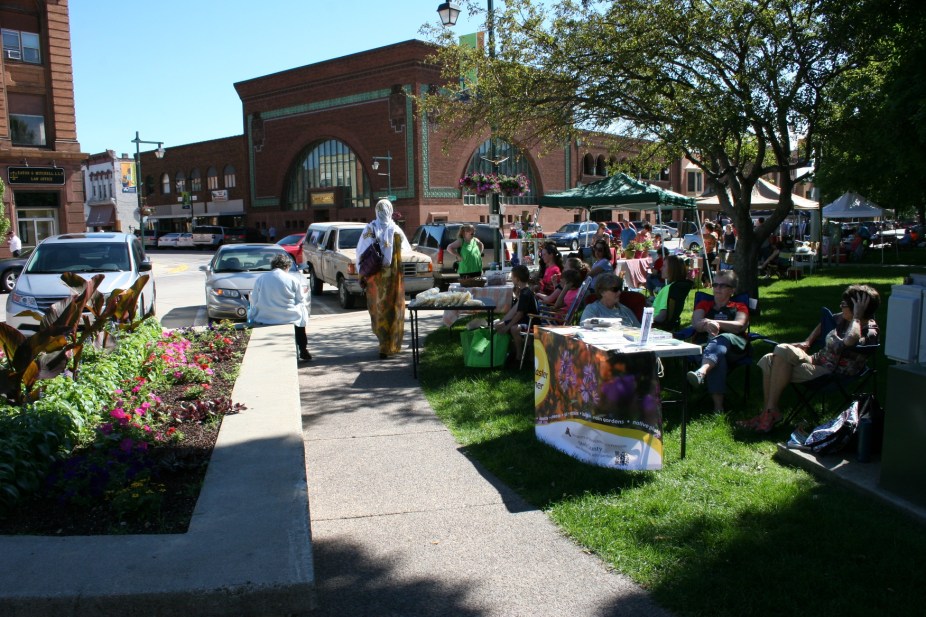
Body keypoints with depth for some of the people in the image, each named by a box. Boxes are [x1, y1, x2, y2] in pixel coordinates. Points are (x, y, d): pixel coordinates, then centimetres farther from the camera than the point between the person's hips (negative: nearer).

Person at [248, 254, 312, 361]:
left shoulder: (260, 279, 1)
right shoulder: (293, 280, -4)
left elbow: (254, 302, 3)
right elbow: (301, 301, 3)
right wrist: (303, 293, 25)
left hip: (264, 318, 1)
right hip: (289, 317, -1)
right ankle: (303, 352, 31)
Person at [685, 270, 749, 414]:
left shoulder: (739, 308, 26)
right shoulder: (704, 305, 31)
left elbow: (739, 325, 2)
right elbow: (696, 323, 8)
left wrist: (715, 322, -16)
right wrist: (707, 325, -18)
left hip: (733, 344, 0)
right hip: (706, 342, 0)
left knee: (722, 339, -39)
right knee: (718, 354, -38)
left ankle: (701, 371, -69)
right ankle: (718, 405, -50)